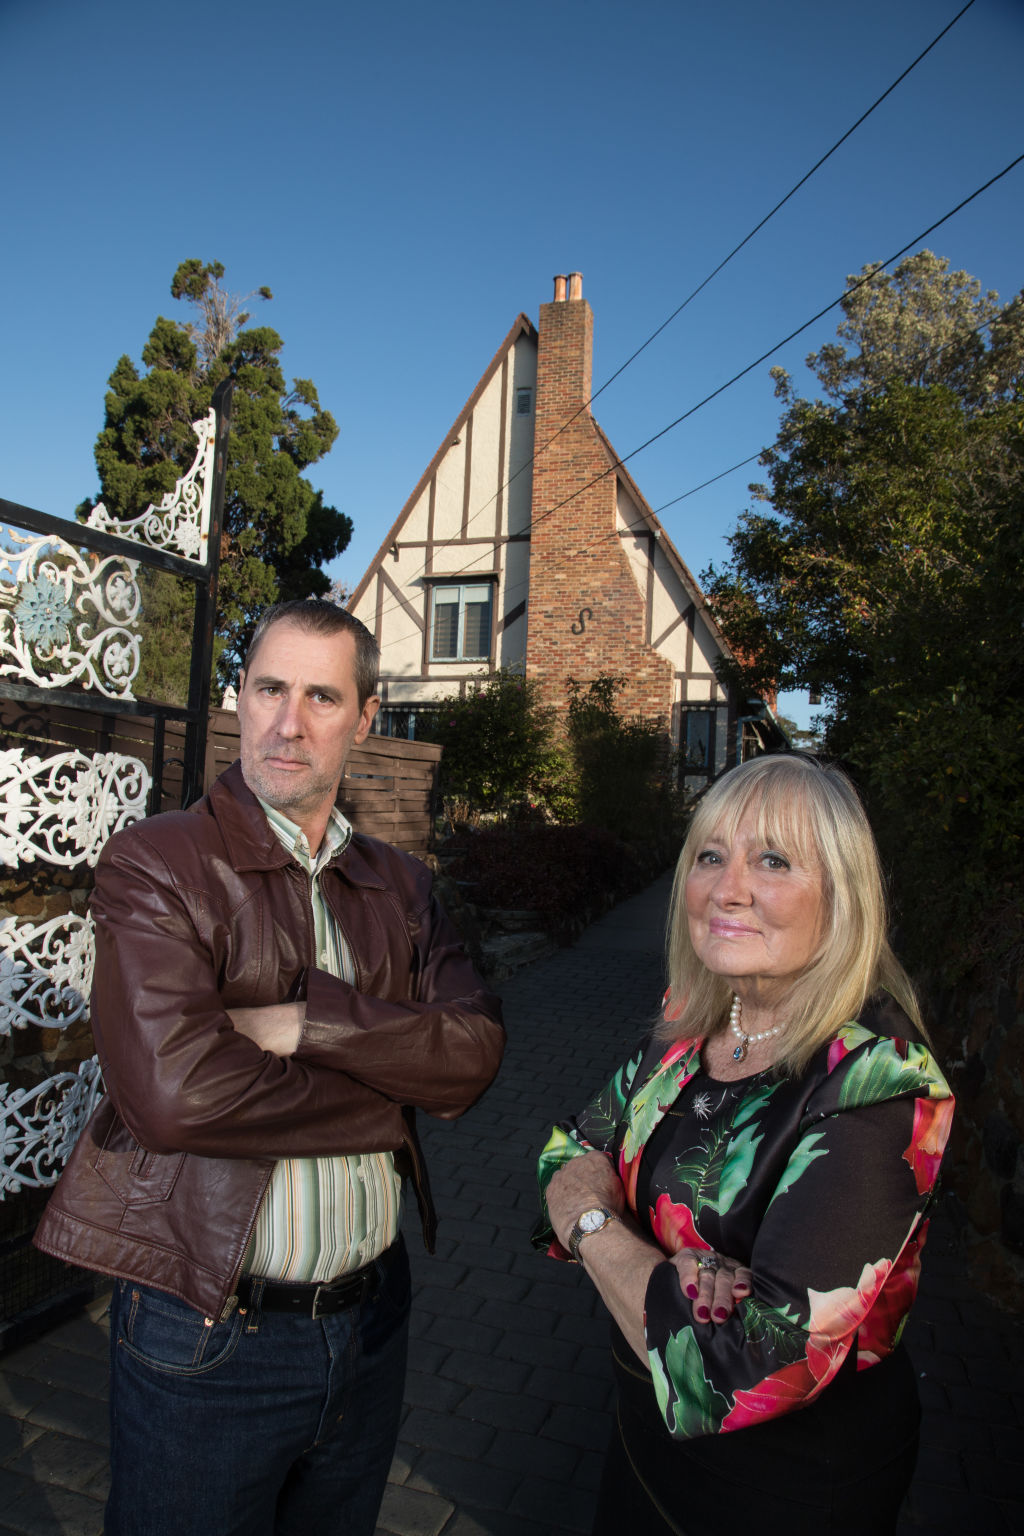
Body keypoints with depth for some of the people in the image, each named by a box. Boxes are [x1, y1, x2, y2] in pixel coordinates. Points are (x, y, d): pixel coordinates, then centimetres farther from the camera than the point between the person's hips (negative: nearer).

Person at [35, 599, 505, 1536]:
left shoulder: (399, 885, 3)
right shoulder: (155, 864, -13)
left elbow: (474, 1053, -9)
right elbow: (175, 1089, -26)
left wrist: (308, 1022, -22)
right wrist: (389, 1101, -15)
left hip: (372, 1314, 5)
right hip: (205, 1340, -4)